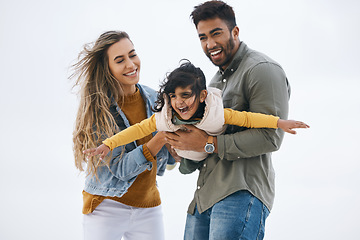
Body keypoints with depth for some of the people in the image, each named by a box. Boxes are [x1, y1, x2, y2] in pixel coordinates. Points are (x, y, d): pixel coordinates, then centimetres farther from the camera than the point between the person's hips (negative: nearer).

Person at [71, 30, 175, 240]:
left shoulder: (153, 99, -1)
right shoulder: (98, 109, -14)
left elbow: (170, 157, 5)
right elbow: (121, 169, -20)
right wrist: (160, 139, -29)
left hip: (149, 207, 4)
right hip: (107, 207, -4)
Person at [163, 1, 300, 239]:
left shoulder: (263, 70, -6)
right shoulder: (217, 79, 25)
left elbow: (270, 137, -16)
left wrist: (208, 144, -14)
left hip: (242, 193, -9)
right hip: (205, 194, 9)